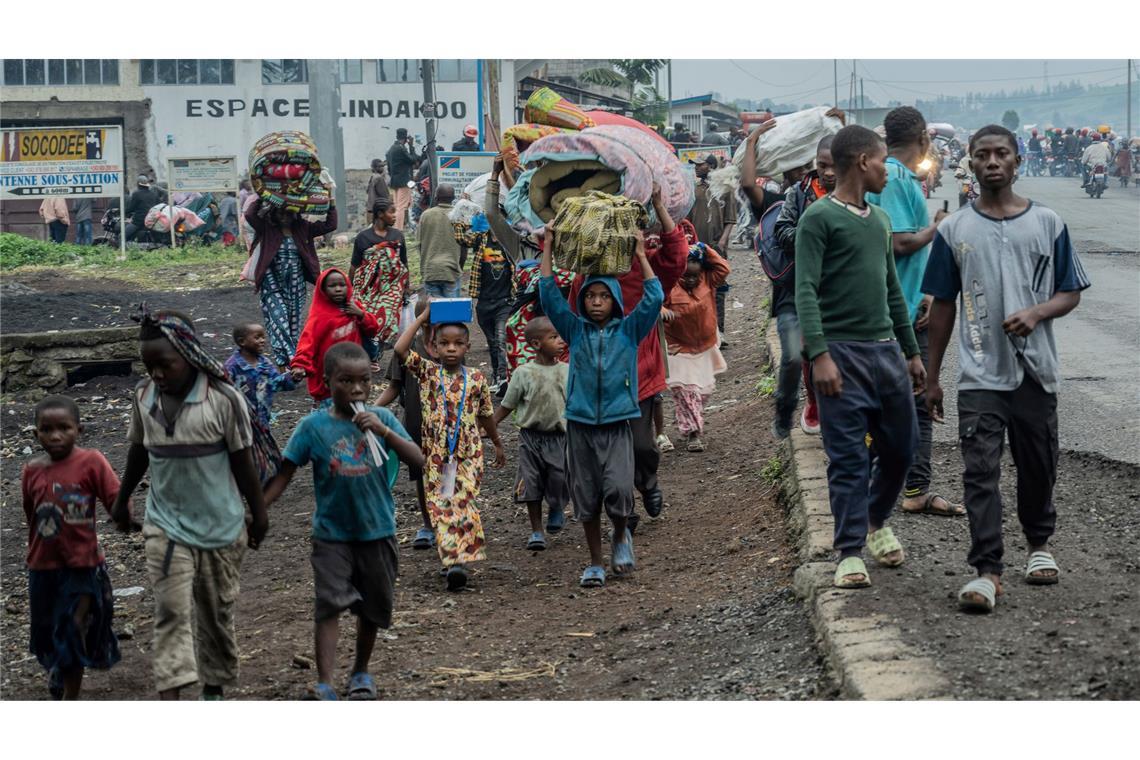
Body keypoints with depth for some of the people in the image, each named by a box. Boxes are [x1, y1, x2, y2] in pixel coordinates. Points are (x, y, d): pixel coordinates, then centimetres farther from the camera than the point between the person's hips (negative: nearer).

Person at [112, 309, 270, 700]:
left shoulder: (223, 399, -15)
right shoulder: (143, 397, -4)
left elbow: (242, 459, -7)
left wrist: (258, 513, -1)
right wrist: (122, 499, 20)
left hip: (220, 524, -2)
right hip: (166, 525, 2)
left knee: (217, 611, 11)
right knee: (171, 612, -8)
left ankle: (213, 691, 27)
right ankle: (170, 704, -15)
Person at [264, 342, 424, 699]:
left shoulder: (381, 418, -5)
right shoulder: (314, 426, -9)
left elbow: (418, 461, -11)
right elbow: (285, 473, -4)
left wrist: (385, 432, -24)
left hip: (378, 531, 2)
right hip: (332, 533, -2)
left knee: (374, 606, 15)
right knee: (330, 604, -13)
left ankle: (361, 671, 35)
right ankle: (324, 684, -16)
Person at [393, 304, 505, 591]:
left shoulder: (476, 379, 3)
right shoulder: (427, 371, 1)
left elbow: (486, 415, 17)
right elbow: (400, 349, -14)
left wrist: (498, 444, 27)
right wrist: (422, 318, -9)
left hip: (469, 452, -1)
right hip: (436, 453, 1)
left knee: (464, 502, -14)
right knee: (440, 506, -3)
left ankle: (459, 561, -19)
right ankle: (454, 561, 1)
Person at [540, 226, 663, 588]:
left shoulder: (628, 330, 5)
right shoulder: (575, 330, 7)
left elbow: (654, 299, -4)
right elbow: (550, 297, 2)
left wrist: (640, 255, -3)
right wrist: (547, 251, -1)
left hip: (617, 424, -2)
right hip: (580, 425, 2)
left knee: (618, 489, -18)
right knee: (586, 498, 5)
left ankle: (621, 535, 12)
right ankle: (595, 563, 18)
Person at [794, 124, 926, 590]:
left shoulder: (880, 220, 18)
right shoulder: (820, 218, -6)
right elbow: (806, 291, -13)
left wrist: (912, 352, 22)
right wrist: (819, 354, -23)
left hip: (886, 349, 7)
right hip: (842, 352, -7)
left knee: (901, 447, 10)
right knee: (848, 458, -5)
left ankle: (875, 522, 33)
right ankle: (850, 553, 2)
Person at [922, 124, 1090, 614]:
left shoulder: (1048, 224, 3)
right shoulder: (955, 232, 4)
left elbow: (1071, 293, 6)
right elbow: (942, 307, 9)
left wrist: (1036, 313, -16)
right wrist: (932, 379, 9)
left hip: (1036, 371, 1)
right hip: (980, 375, -1)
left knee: (1038, 466, 12)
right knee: (980, 473, -9)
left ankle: (1039, 544, 35)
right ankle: (986, 571, -11)